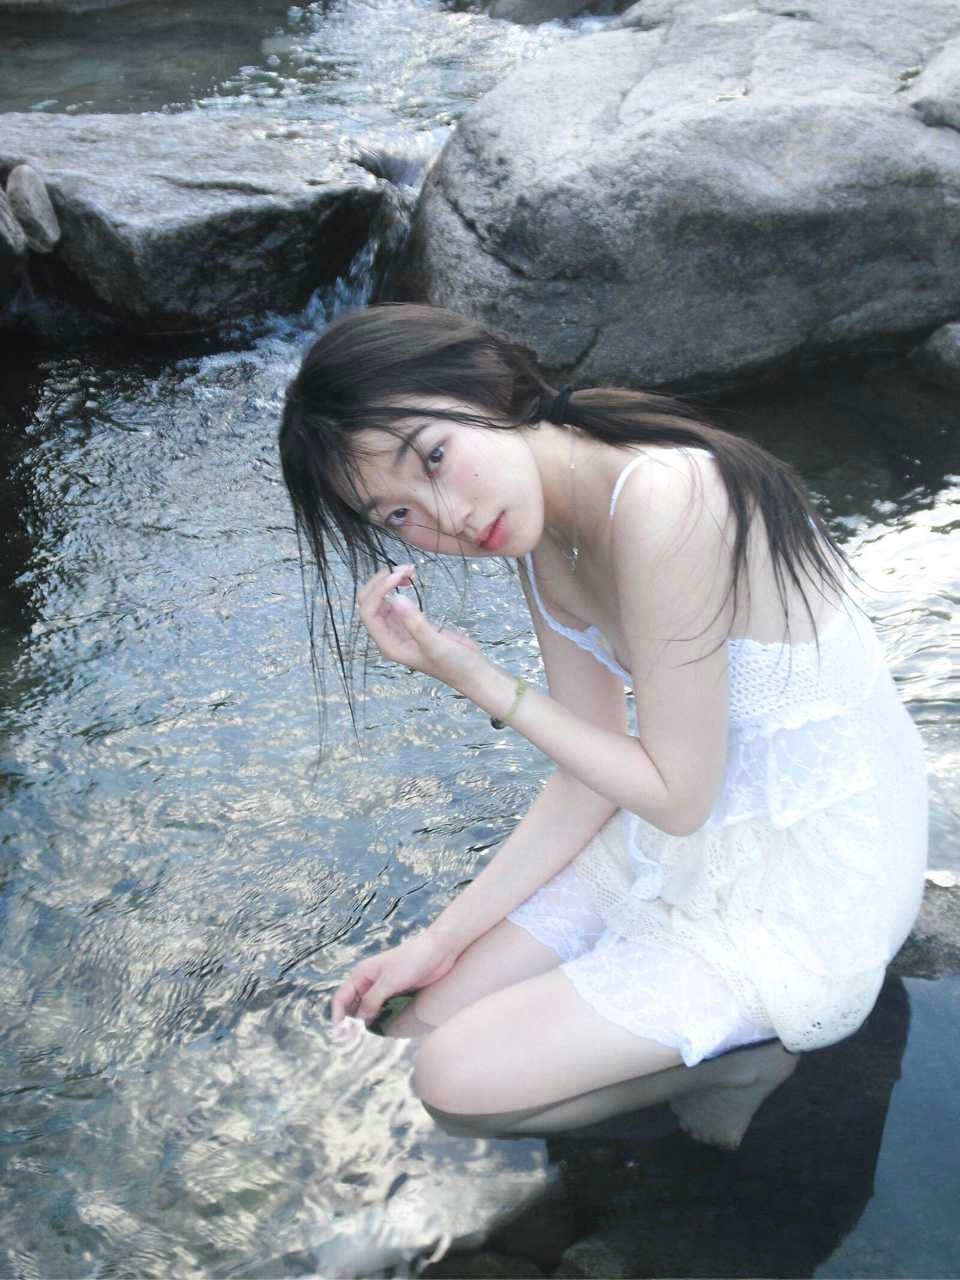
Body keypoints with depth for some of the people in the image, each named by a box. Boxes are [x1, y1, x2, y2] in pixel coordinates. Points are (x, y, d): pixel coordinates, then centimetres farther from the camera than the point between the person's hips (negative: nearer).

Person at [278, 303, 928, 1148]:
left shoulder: (660, 505, -30)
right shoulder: (545, 538, -2)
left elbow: (677, 794, -22)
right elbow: (593, 779, 3)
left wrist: (478, 680, -20)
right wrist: (442, 941, 4)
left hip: (810, 884, -8)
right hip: (682, 845, 8)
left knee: (457, 1081, -12)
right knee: (424, 1029, 7)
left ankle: (730, 1063, 4)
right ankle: (703, 1036, 15)